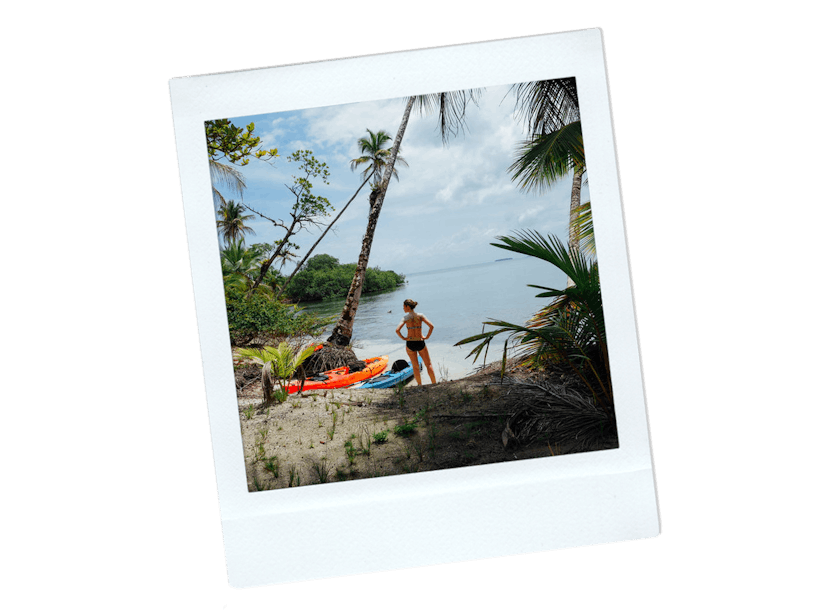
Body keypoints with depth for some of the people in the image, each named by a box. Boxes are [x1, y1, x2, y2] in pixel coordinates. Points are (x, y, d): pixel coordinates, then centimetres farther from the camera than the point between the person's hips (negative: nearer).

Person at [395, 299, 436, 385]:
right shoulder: (420, 315, -5)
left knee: (415, 366, 16)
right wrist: (427, 336, -3)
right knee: (428, 364, 14)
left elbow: (397, 330, -20)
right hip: (420, 342, 0)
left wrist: (403, 338, -5)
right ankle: (434, 384, 15)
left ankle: (420, 385, 20)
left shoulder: (405, 317, -8)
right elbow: (431, 326, -15)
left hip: (410, 343, 0)